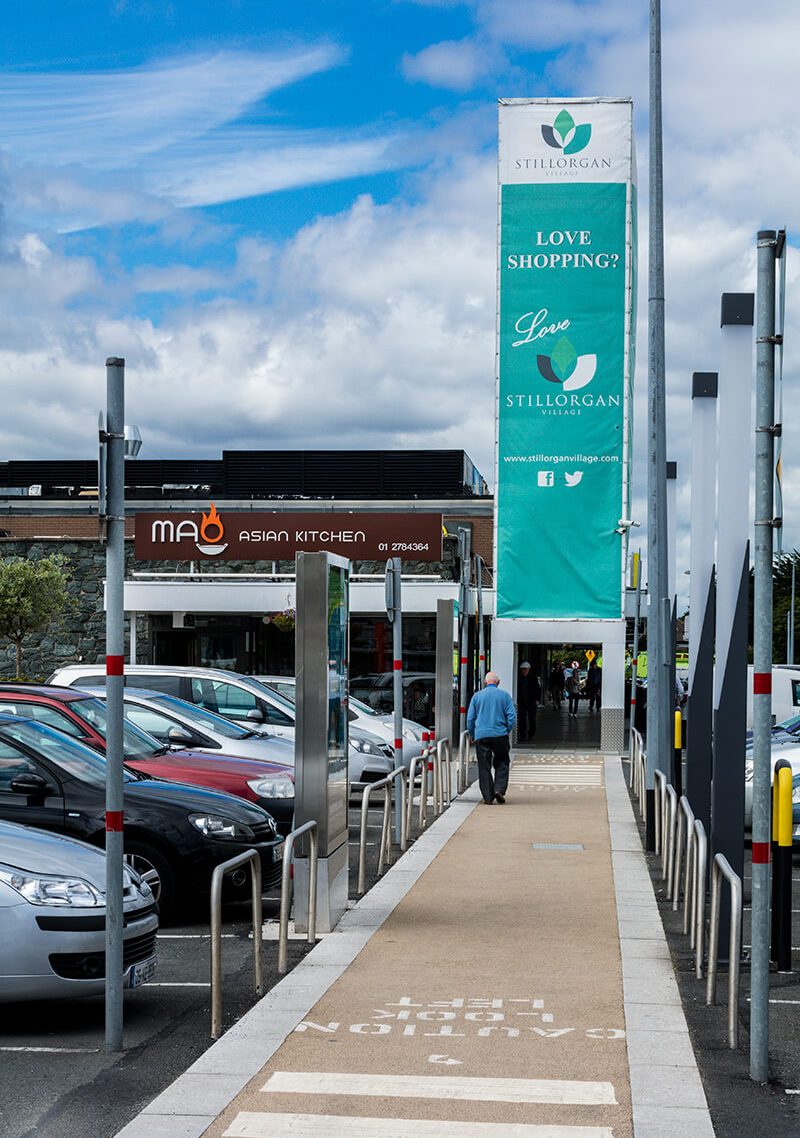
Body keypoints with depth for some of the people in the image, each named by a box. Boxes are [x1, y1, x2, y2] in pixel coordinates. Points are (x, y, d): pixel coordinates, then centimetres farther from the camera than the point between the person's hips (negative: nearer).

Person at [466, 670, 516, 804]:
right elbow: (512, 717, -1)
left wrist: (472, 735, 17)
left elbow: (470, 718, 6)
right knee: (502, 763, 12)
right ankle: (499, 789, -6)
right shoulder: (504, 695, 3)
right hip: (500, 735, 0)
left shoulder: (477, 696, 5)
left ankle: (488, 797, 2)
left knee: (484, 767, 4)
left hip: (481, 736, 0)